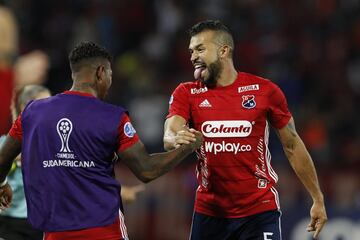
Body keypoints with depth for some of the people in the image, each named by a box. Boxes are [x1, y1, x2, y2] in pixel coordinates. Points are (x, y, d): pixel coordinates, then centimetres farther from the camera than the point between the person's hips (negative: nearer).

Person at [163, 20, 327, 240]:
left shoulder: (264, 91, -1)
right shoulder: (186, 94, 4)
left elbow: (293, 146, 7)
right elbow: (169, 136, -12)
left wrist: (318, 199, 7)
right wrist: (177, 140, -38)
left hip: (260, 211, -2)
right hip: (209, 212, 3)